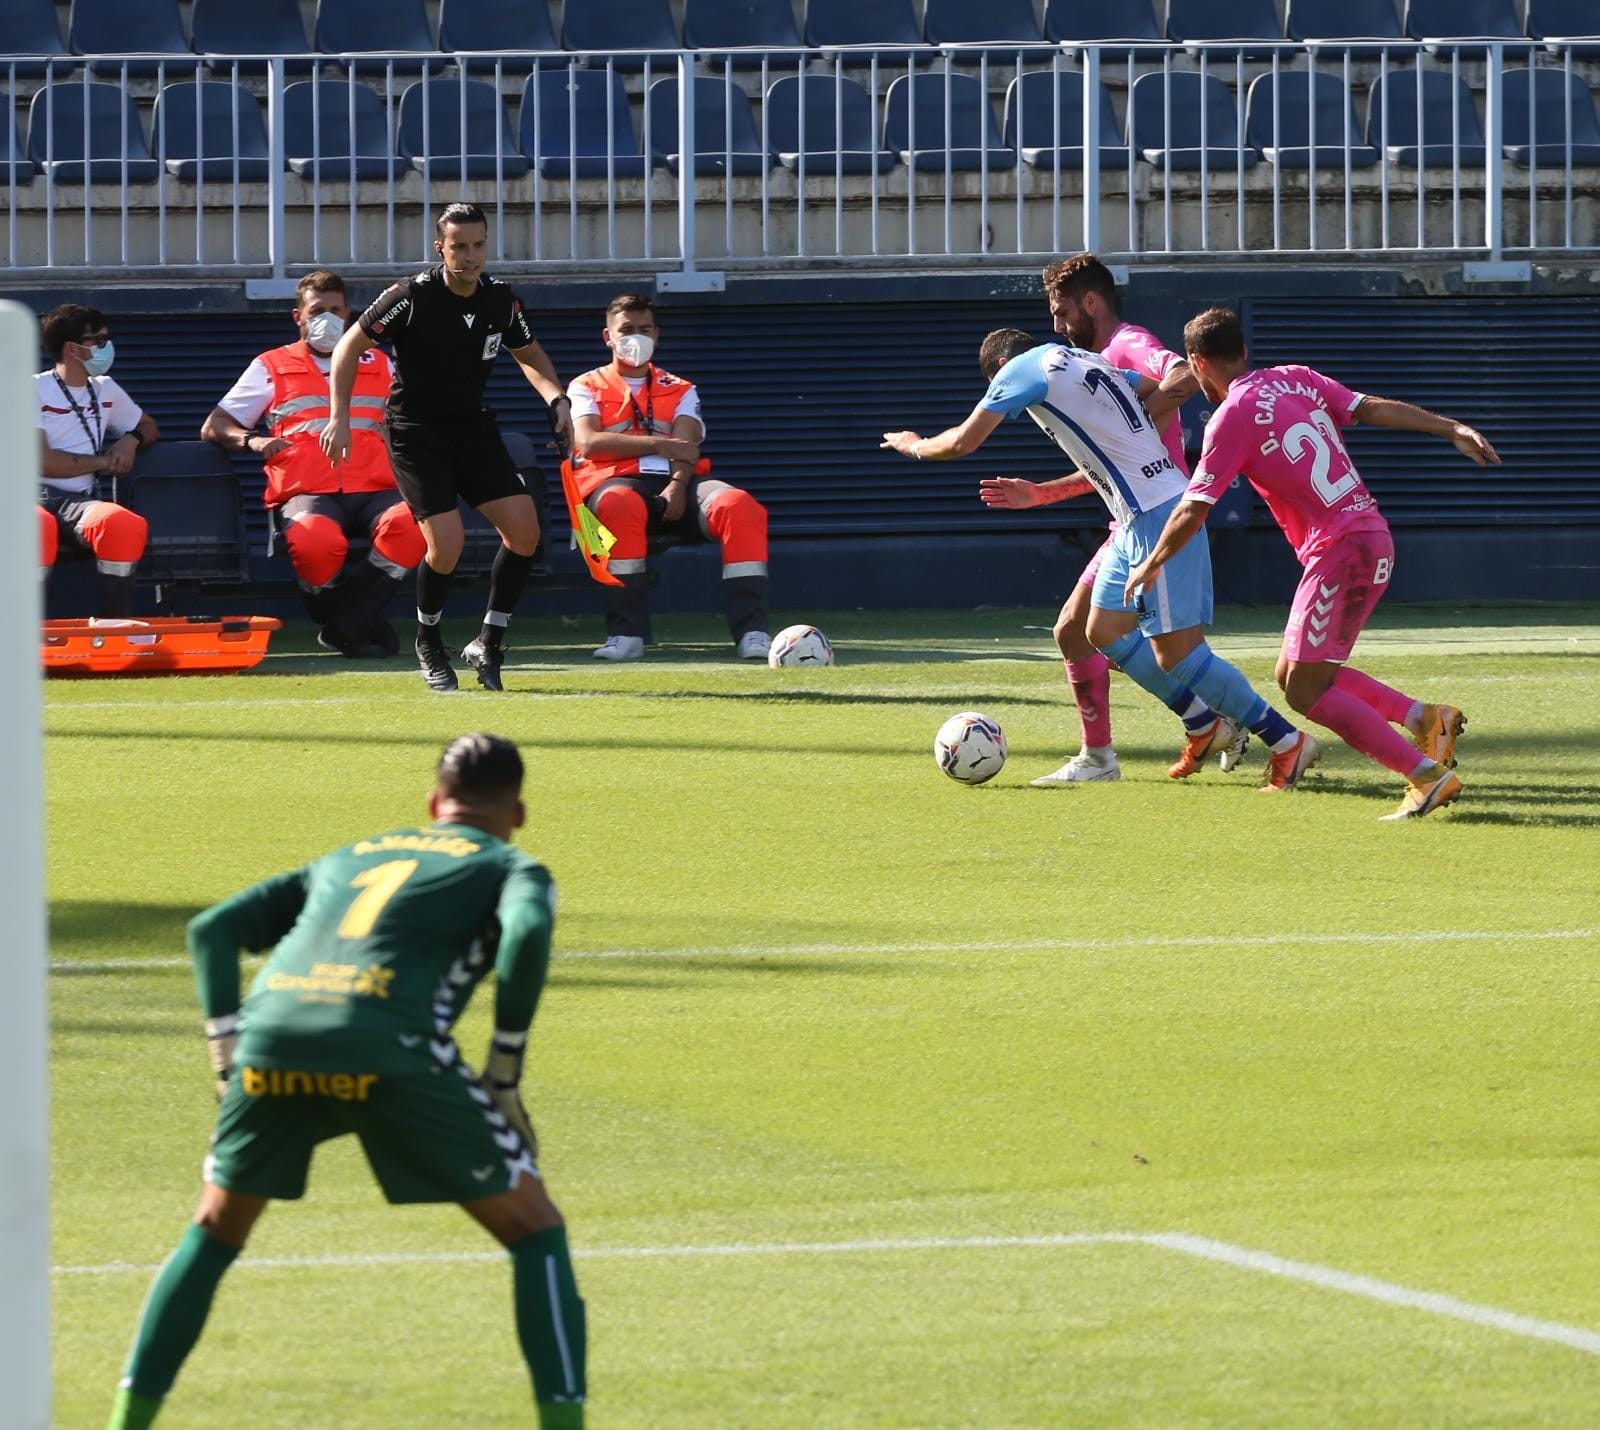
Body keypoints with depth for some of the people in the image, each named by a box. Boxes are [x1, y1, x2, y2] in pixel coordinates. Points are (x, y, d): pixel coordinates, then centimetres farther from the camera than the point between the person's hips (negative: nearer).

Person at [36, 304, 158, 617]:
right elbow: (42, 461, -8)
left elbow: (148, 426, 37)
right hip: (32, 497, -5)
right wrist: (102, 462, 2)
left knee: (123, 524, -33)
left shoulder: (106, 390, 21)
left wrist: (131, 439, 11)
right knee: (38, 528, -44)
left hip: (76, 503, 5)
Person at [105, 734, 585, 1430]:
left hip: (271, 1040, 4)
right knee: (535, 1231, 12)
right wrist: (505, 1075, 4)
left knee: (214, 1234, 27)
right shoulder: (511, 868, 21)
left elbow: (213, 927, 26)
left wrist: (227, 1054, 21)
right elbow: (528, 933, -3)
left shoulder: (347, 858, 34)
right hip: (389, 1052, -4)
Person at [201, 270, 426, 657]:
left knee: (409, 522, -35)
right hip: (307, 492, -2)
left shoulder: (377, 365, 28)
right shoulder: (272, 367, 20)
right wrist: (252, 441, -5)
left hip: (373, 489, 2)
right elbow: (214, 426, 17)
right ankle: (359, 623, -11)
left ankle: (344, 627, -22)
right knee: (315, 541, -40)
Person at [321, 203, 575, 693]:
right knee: (447, 544, -18)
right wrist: (339, 417, -14)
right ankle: (428, 642, 9)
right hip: (414, 432, -5)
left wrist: (557, 399, -2)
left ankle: (488, 643, 6)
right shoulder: (411, 298, -17)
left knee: (524, 530, -10)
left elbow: (530, 355, 16)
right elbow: (350, 345, -7)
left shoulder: (501, 301, -3)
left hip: (473, 428, 5)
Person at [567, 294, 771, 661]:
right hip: (615, 480, -3)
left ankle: (751, 633, -35)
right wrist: (660, 444, -9)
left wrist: (678, 486, -18)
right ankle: (626, 635, -40)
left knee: (739, 505, -29)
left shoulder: (680, 391, 25)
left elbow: (685, 448, 5)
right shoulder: (586, 388, 19)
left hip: (674, 484, 3)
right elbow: (588, 442, -2)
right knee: (621, 505, -42)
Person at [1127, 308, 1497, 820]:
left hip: (1338, 548, -9)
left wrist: (1151, 565, 8)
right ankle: (1425, 718, 6)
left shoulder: (1231, 417, -7)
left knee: (1306, 691, -7)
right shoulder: (1297, 380, 13)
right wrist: (1452, 429, 0)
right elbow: (1373, 408, 4)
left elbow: (1192, 510, -6)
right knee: (1294, 674, 15)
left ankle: (1427, 774, -17)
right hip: (1374, 536, 9)